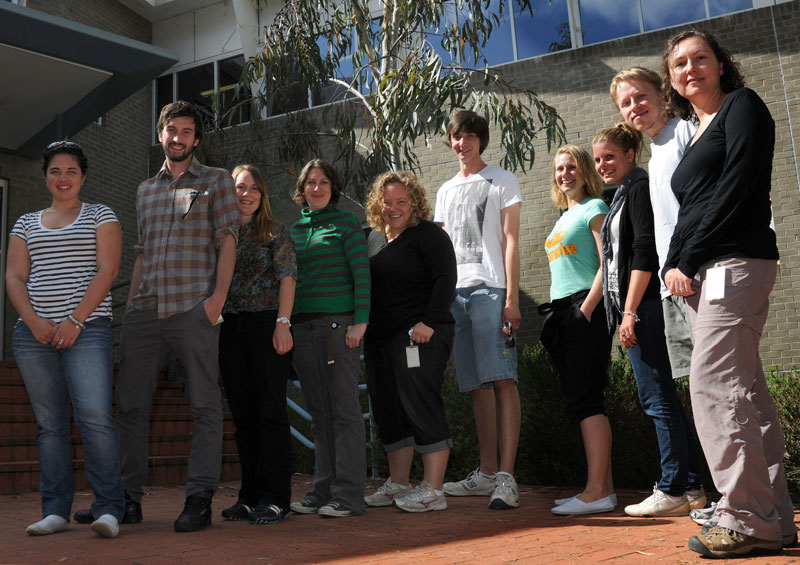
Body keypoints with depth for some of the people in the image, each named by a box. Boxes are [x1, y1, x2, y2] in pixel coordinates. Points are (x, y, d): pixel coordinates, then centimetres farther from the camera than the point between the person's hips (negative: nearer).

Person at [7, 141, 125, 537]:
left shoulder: (100, 216, 10)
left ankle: (108, 508, -11)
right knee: (49, 423, 5)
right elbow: (14, 278, 11)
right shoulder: (26, 223, 19)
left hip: (87, 329, -4)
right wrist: (33, 321, -7)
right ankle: (55, 510, 10)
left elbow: (107, 270, -2)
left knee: (95, 416, -15)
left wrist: (75, 321, -12)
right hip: (34, 333, 4)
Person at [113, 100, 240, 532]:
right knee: (129, 402, 3)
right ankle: (128, 497, 12)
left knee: (205, 405, -4)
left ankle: (199, 499, 1)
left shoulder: (216, 181, 9)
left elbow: (227, 240, 0)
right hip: (145, 311, 5)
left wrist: (218, 295, -12)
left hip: (193, 308, -5)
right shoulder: (146, 190, 22)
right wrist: (130, 305, 13)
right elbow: (142, 253, 23)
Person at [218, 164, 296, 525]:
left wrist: (283, 322, -14)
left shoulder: (275, 233, 4)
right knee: (242, 414, 8)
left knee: (270, 411, -5)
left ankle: (274, 498, -1)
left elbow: (287, 278, -4)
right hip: (231, 329, 5)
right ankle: (251, 496, 15)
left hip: (267, 324, -5)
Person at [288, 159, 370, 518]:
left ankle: (348, 494, 0)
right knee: (318, 413, 7)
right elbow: (288, 278, 19)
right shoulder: (294, 229, 18)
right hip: (302, 327, 5)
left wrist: (360, 321, -13)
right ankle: (323, 490, 13)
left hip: (337, 323, -5)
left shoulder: (346, 223, 3)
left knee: (344, 409, -3)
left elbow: (362, 273, -4)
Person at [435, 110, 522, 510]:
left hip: (490, 290, -5)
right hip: (455, 293, 6)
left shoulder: (502, 181, 8)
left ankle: (506, 477, -14)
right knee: (477, 385, 6)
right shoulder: (446, 191, 24)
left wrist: (511, 297, -11)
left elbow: (511, 241, -1)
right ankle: (486, 474, 12)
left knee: (502, 380, -12)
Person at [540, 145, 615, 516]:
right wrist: (556, 316, 17)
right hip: (562, 312, 9)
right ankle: (604, 487, 9)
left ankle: (596, 492, -11)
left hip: (586, 310, -9)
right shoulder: (563, 218, 24)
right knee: (583, 401, 6)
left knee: (585, 399, -13)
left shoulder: (594, 207, -1)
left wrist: (586, 310, -19)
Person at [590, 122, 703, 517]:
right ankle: (689, 486, 15)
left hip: (644, 307, -10)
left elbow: (645, 252, -16)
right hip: (632, 308, 10)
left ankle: (672, 492, -3)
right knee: (661, 398, 10)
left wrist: (631, 311, -19)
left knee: (657, 398, -8)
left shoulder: (640, 187, -6)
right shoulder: (623, 194, 23)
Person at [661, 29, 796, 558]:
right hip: (703, 273, 9)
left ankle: (747, 521, -9)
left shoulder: (742, 105, 1)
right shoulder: (697, 133, 25)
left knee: (714, 386, -14)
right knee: (747, 392, 7)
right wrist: (673, 266, 5)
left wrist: (688, 260, -11)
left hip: (735, 262, -9)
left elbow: (736, 188, -12)